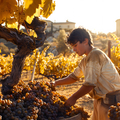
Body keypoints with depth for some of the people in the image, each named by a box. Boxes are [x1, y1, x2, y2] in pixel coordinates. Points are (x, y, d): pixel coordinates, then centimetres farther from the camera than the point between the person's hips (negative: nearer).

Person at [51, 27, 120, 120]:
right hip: (101, 98, 9)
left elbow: (90, 84, -22)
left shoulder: (95, 55, -19)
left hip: (111, 98, -9)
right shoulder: (85, 60, 11)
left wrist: (74, 98, -12)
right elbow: (74, 76, 24)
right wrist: (56, 83, 19)